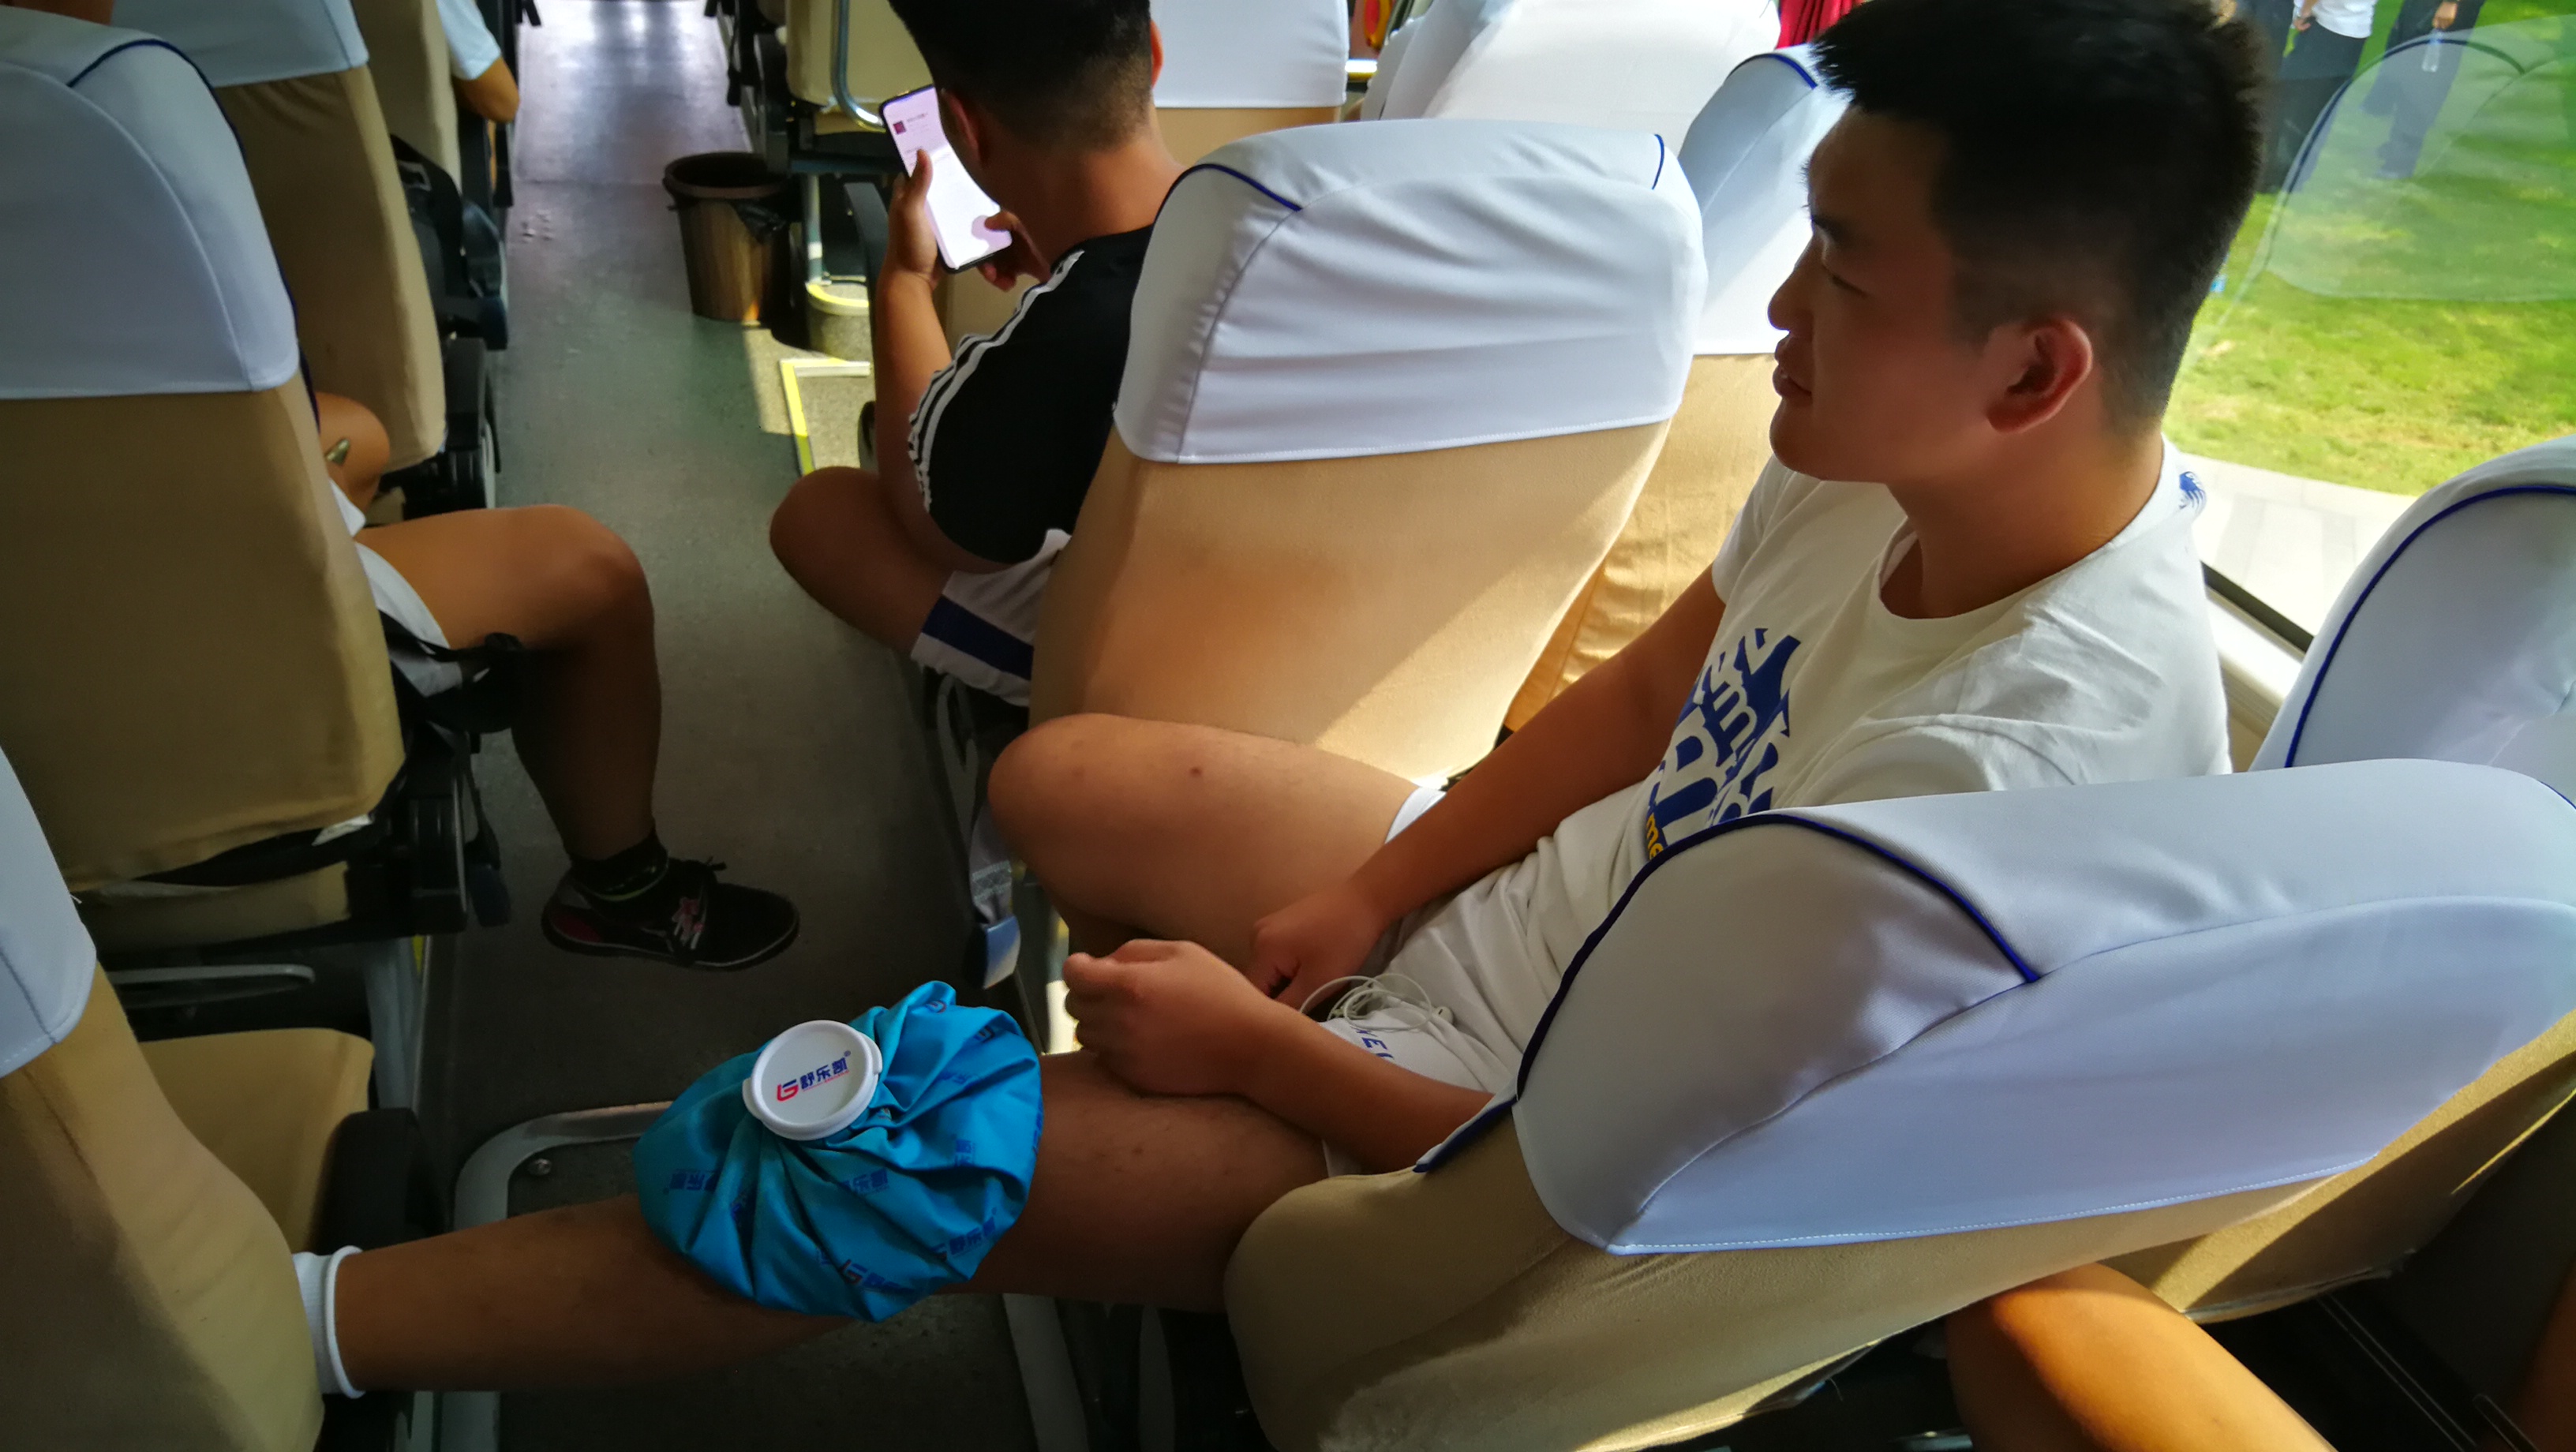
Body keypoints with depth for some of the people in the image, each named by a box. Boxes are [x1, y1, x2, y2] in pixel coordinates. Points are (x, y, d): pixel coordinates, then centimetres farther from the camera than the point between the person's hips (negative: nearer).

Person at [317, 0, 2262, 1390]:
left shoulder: (1998, 772, -36)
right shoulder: (1908, 464, -12)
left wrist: (1254, 1045, -16)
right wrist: (1365, 890, -1)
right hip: (1522, 900, 8)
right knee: (1059, 778, 9)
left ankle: (288, 1325, 9)